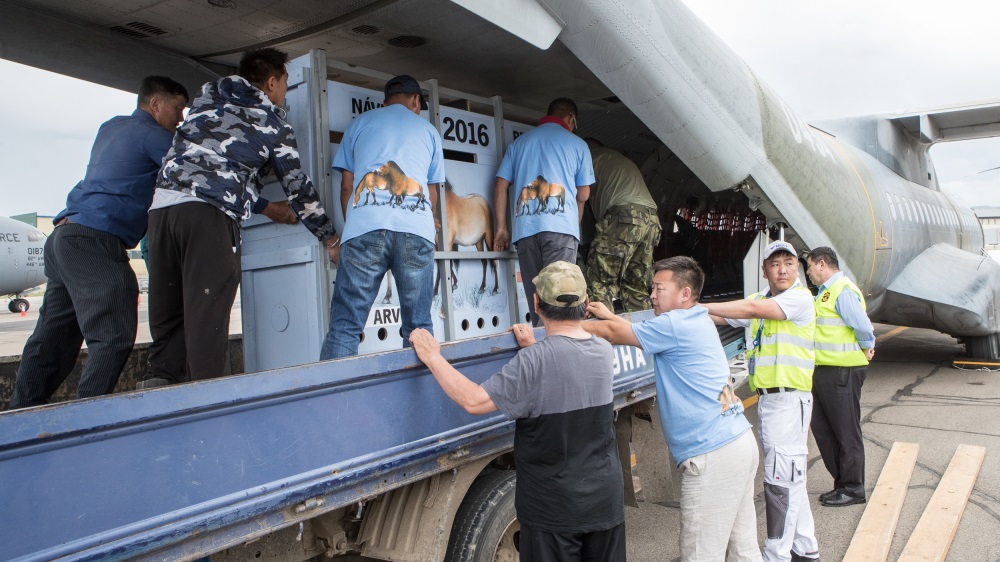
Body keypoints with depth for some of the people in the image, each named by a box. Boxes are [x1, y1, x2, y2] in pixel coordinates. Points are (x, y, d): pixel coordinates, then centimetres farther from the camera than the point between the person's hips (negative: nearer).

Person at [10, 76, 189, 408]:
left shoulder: (111, 128, 23)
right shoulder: (152, 135, -4)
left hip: (65, 232, 10)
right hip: (95, 241, -10)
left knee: (53, 338, 12)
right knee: (113, 336, -13)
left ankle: (22, 416, 17)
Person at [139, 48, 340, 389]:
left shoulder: (207, 96, 26)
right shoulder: (273, 122, 13)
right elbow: (298, 186, 13)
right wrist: (330, 239, 22)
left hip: (163, 203, 5)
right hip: (211, 211, -5)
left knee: (168, 315, 9)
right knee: (208, 312, -7)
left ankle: (158, 382, 1)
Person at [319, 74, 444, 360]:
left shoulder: (361, 122, 22)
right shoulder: (428, 129, 25)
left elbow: (346, 184, 18)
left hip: (365, 227, -1)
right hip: (417, 230, 1)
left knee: (345, 325, -2)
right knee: (418, 325, 8)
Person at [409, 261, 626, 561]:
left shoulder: (534, 360, -24)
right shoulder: (604, 352, -2)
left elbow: (474, 401, -24)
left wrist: (433, 358, -14)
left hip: (555, 509, -6)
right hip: (606, 501, 6)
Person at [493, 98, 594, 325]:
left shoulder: (519, 142, 20)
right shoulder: (577, 144, 13)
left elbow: (500, 186, 13)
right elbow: (583, 195, 14)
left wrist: (501, 228, 15)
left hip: (525, 228, 3)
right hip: (561, 226, -3)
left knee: (535, 295, 7)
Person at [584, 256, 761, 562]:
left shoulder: (675, 325, -12)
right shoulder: (695, 322, 16)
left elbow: (613, 333, -6)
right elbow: (634, 330, 27)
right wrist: (610, 316, 21)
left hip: (713, 456, -10)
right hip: (740, 443, 10)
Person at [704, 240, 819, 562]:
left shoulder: (800, 298, -10)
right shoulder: (761, 299, 14)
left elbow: (752, 308, -22)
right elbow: (722, 317, 10)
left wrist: (699, 307, -22)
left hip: (789, 398, -8)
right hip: (766, 398, 8)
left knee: (781, 479, -6)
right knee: (792, 477, 18)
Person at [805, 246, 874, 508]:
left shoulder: (843, 290, -16)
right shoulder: (826, 292, 16)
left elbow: (863, 325, -21)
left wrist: (866, 349, -6)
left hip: (842, 371, -10)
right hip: (824, 370, 10)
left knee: (846, 431, 2)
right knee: (821, 427, 15)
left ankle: (852, 489, 15)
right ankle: (842, 482, 27)